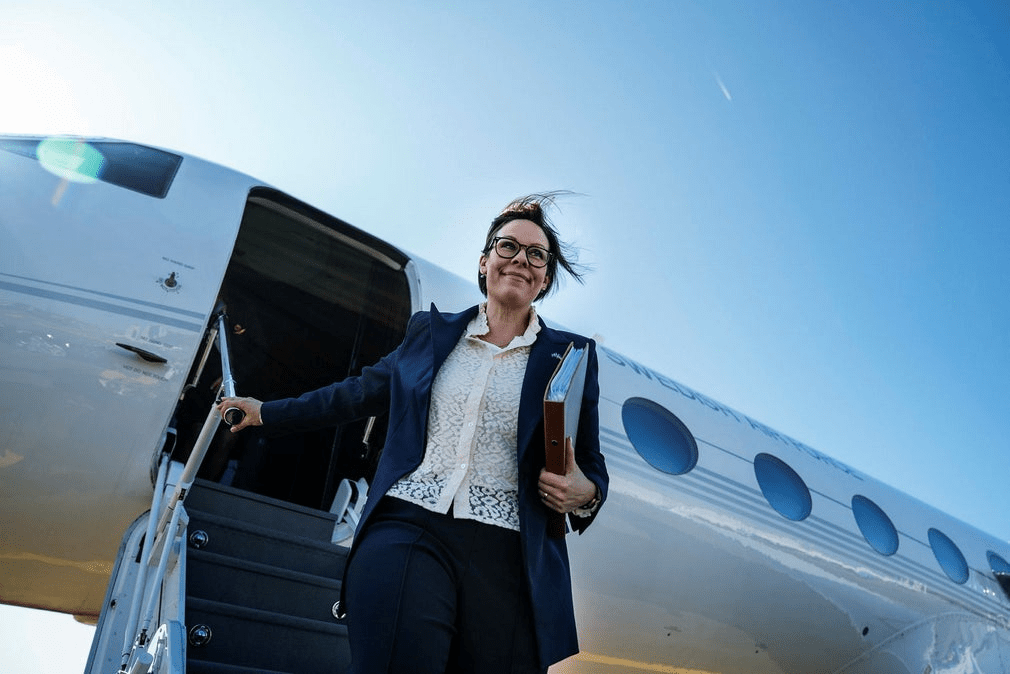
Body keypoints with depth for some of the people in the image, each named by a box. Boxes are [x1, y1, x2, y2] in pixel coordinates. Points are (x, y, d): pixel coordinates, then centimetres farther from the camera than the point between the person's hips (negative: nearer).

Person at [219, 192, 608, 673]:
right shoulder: (430, 331, 14)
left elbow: (591, 467, 13)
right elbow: (361, 392, 26)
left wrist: (584, 493, -11)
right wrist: (267, 412, 33)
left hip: (505, 560, 0)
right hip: (406, 530, 1)